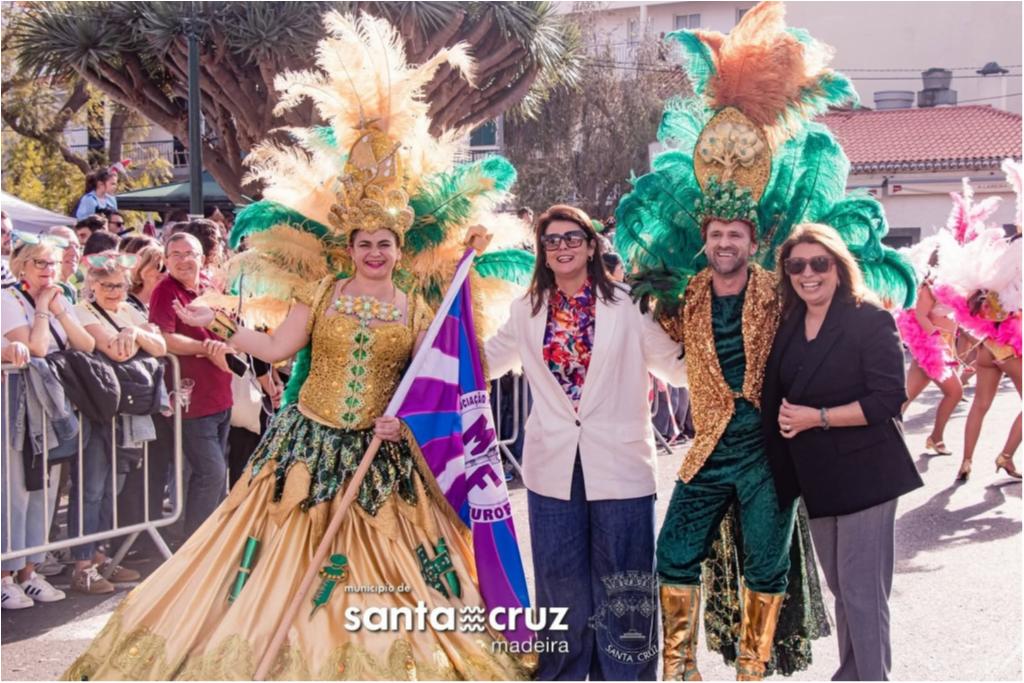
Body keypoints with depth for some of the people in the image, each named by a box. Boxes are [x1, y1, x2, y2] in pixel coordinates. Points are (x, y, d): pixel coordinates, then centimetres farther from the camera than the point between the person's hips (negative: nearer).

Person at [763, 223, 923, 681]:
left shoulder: (870, 321, -11)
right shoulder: (789, 327, 9)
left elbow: (888, 399, -17)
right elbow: (778, 399, 18)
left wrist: (817, 417, -19)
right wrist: (785, 418, -2)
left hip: (863, 473, -7)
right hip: (816, 478, 7)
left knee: (862, 590, -6)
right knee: (840, 587, 16)